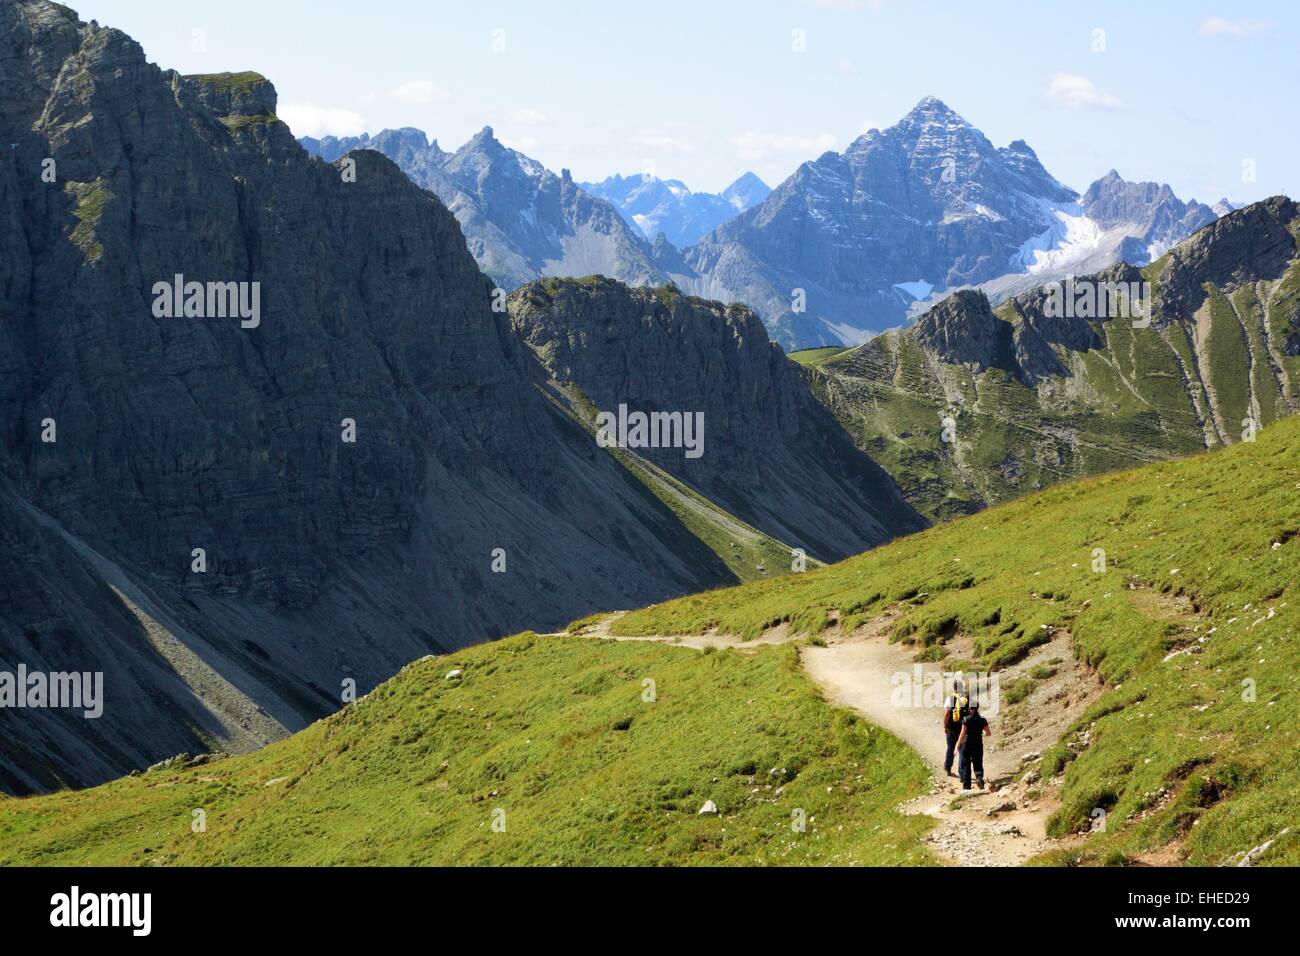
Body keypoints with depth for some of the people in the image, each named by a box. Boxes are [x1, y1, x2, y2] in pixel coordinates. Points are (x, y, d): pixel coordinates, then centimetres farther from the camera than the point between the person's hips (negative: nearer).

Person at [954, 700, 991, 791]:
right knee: (978, 765, 11)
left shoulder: (966, 720, -9)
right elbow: (989, 733, 6)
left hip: (967, 746, -2)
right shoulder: (982, 720, -2)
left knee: (965, 766, 9)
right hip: (978, 746, 2)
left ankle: (966, 786, 10)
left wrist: (958, 746, -4)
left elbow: (962, 734, -11)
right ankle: (979, 777, -19)